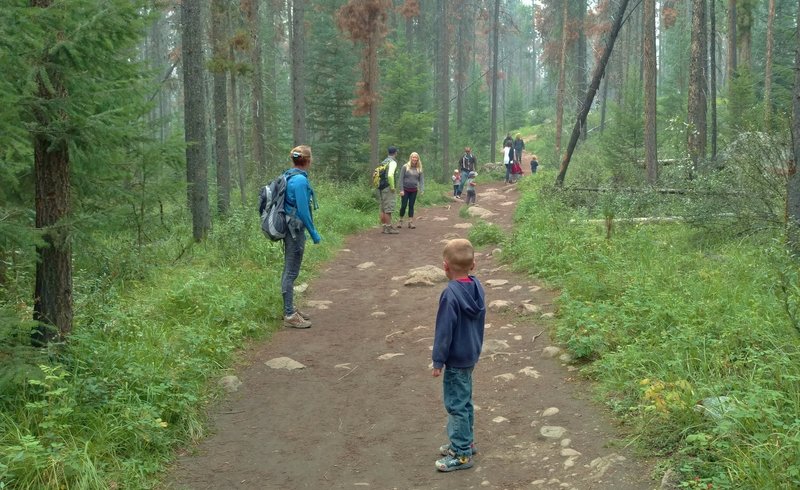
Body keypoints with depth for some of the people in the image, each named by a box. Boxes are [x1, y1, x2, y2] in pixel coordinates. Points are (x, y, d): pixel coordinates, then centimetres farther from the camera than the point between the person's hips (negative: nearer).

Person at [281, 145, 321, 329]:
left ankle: (290, 309, 25)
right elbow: (303, 210, -20)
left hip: (290, 228, 10)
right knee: (291, 272, -5)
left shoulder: (290, 176, 10)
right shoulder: (300, 180, -19)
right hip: (295, 229, -10)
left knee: (289, 270, 16)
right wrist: (314, 233, -12)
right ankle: (289, 315, 0)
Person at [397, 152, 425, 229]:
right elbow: (401, 179, -6)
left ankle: (410, 222, 8)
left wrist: (422, 189, -9)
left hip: (414, 190, 3)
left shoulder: (419, 168, 5)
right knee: (403, 206, -2)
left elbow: (421, 179, 5)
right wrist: (401, 190, -12)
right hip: (405, 190, -3)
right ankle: (400, 221, 12)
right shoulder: (405, 167, -5)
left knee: (411, 206, 5)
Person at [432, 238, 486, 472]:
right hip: (471, 355, 8)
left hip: (455, 360, -8)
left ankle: (462, 454, 6)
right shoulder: (477, 287, 0)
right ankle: (465, 441, 33)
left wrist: (438, 360, -11)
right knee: (464, 401, 20)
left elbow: (444, 330, -20)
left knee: (456, 404, 0)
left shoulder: (450, 294, -24)